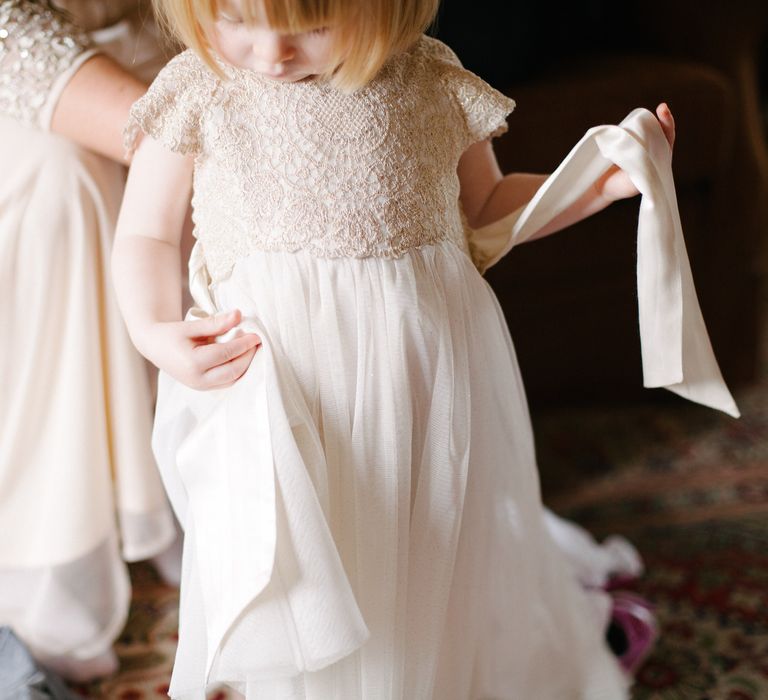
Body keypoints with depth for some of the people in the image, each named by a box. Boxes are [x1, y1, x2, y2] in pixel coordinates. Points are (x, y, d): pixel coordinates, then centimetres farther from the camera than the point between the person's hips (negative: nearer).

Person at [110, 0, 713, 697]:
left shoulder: (433, 82, -2)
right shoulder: (197, 93, -6)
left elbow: (484, 207, 14)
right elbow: (148, 235, 4)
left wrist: (600, 184, 2)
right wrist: (154, 333, -15)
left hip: (429, 387, 2)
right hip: (277, 398, -1)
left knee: (443, 578, 17)